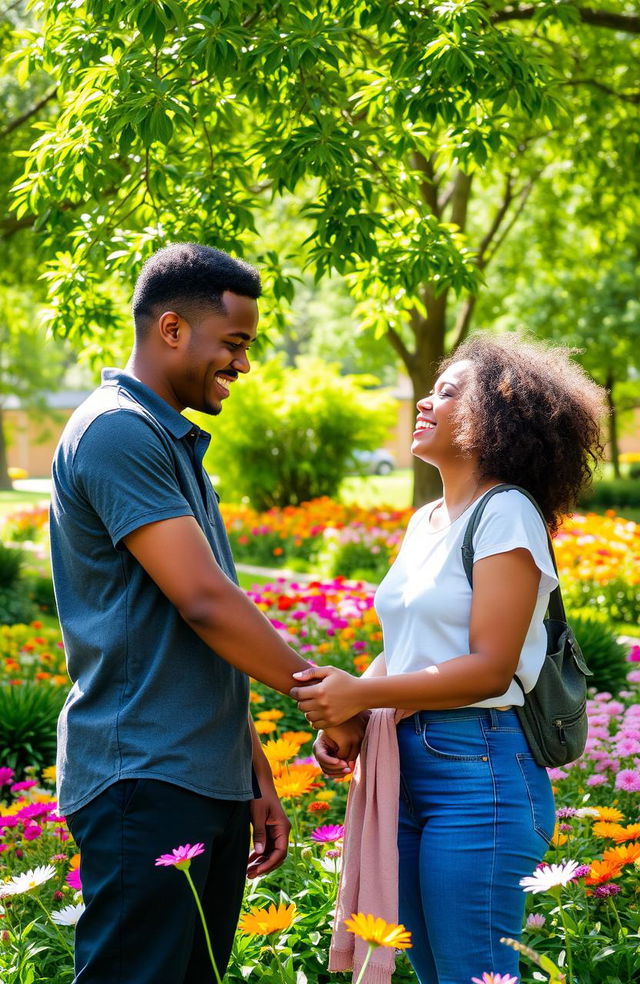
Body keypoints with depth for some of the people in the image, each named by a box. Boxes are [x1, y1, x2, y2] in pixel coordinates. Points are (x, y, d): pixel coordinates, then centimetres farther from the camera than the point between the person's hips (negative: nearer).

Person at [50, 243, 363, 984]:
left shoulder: (175, 445, 18)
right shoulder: (115, 432, -12)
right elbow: (204, 602, -19)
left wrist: (257, 778, 19)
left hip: (208, 783, 9)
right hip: (144, 782, -9)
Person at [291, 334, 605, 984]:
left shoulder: (505, 514, -10)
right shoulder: (424, 521, 16)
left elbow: (490, 668, -17)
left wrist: (361, 693, -22)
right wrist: (341, 716, 0)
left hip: (479, 766, -8)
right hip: (403, 763, 9)